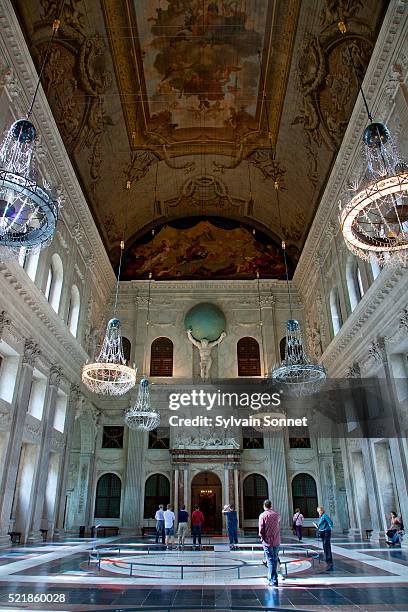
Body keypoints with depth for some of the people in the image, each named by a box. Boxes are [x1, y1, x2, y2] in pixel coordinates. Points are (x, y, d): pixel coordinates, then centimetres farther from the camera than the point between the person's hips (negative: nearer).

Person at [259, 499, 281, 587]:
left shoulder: (262, 515, -12)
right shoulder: (277, 514, 1)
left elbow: (261, 530, -11)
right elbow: (278, 527, 12)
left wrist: (262, 537, 5)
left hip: (267, 542, -4)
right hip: (276, 541, 4)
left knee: (270, 561, 3)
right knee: (275, 560, 17)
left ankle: (273, 581, 5)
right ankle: (271, 577, 30)